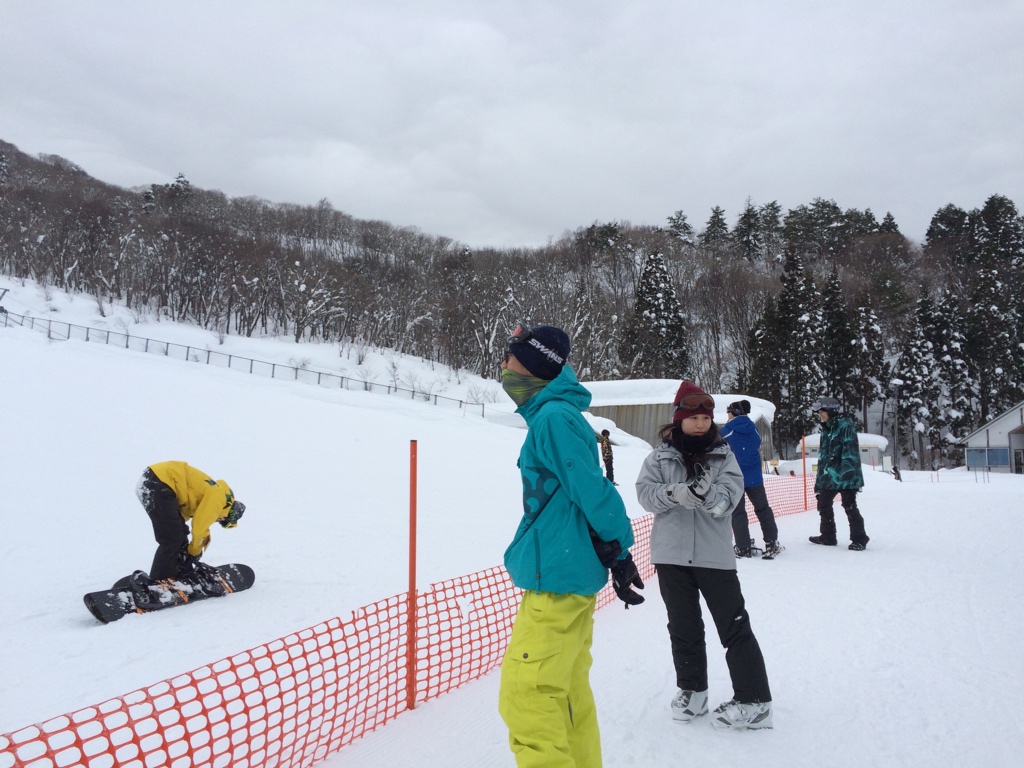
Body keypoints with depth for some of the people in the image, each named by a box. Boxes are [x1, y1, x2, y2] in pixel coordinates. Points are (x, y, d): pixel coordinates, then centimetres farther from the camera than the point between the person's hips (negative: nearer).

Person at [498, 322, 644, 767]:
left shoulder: (553, 418, -18)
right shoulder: (558, 410, 9)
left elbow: (593, 489, -18)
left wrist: (619, 551, -10)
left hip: (558, 579, -10)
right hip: (568, 574, 10)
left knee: (526, 696, -7)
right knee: (566, 691, 19)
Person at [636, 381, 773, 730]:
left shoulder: (724, 454, 1)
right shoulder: (661, 455, 1)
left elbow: (729, 498, -9)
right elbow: (645, 492, -6)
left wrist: (708, 494, -30)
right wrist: (675, 493, -24)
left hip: (714, 554, -1)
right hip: (671, 554, 1)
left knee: (734, 625, 1)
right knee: (683, 626, 13)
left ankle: (755, 701, 10)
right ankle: (691, 689, 30)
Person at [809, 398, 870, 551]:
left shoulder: (846, 425, -10)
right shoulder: (826, 429, 16)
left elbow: (850, 451, -17)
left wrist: (848, 472, -25)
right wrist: (819, 480, 19)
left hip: (845, 475, -9)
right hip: (829, 475, 9)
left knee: (849, 506, -6)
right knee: (824, 505, 14)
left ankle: (859, 539, 4)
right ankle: (828, 536, 27)